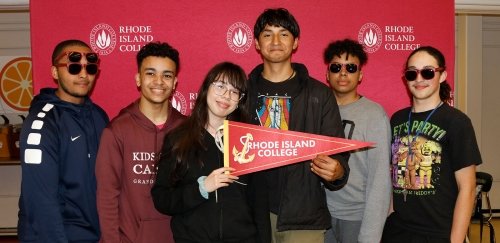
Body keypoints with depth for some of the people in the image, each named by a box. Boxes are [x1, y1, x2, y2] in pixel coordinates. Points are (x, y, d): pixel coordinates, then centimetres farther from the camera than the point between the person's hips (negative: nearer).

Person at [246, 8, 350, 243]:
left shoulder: (319, 94, 3)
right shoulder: (243, 91, 5)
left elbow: (338, 153, 2)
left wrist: (337, 172, -19)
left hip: (303, 216, -1)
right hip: (251, 214, 1)